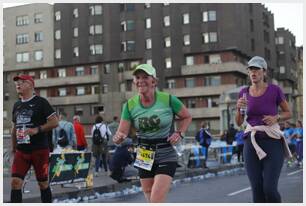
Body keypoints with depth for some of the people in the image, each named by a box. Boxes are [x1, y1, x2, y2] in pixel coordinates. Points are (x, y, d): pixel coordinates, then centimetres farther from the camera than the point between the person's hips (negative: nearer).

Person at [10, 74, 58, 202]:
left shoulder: (40, 102, -5)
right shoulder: (17, 105, 13)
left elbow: (54, 122, -9)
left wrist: (37, 129, -20)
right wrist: (13, 148, 18)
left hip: (40, 150, -5)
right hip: (21, 150, 5)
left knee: (43, 183, 5)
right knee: (15, 182, -6)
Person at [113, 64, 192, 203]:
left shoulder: (168, 99, -10)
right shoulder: (130, 105, -4)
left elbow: (186, 117, 6)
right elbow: (122, 132, -8)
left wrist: (179, 133, -10)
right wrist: (118, 137, -31)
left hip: (166, 157, -3)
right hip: (144, 159, 4)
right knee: (151, 201, 13)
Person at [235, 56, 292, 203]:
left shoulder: (275, 90, -3)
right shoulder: (244, 92, 7)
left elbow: (288, 113, 8)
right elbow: (239, 123, 9)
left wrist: (276, 118, -13)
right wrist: (239, 108, -12)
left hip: (272, 143, -3)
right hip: (252, 143, 3)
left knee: (269, 189, -13)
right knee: (257, 190, -2)